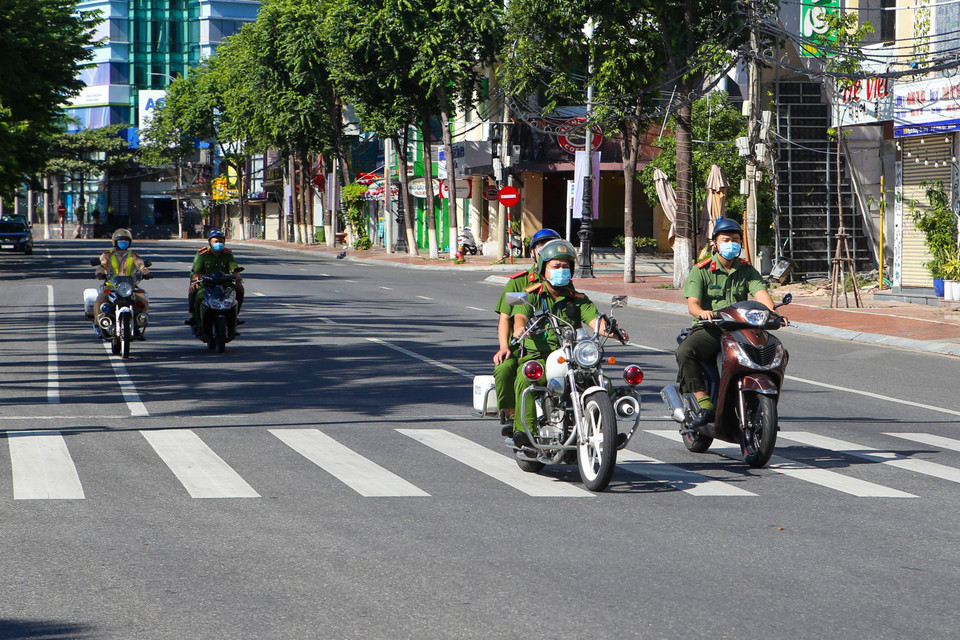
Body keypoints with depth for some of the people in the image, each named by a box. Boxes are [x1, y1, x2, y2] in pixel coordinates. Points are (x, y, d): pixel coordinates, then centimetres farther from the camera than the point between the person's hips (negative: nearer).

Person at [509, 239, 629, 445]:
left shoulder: (578, 299, 17)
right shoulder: (531, 295, 10)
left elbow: (594, 320, 1)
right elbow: (520, 316, -9)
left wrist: (613, 331, -22)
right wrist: (520, 328, -35)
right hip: (537, 356, -3)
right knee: (525, 378, -35)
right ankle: (524, 428, -32)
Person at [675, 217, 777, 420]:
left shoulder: (747, 270, 14)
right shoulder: (701, 270, 4)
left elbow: (761, 294, -3)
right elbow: (692, 303, -8)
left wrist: (772, 312, -27)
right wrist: (702, 312, -34)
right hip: (708, 330, -3)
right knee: (685, 352, -34)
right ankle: (703, 401, -31)